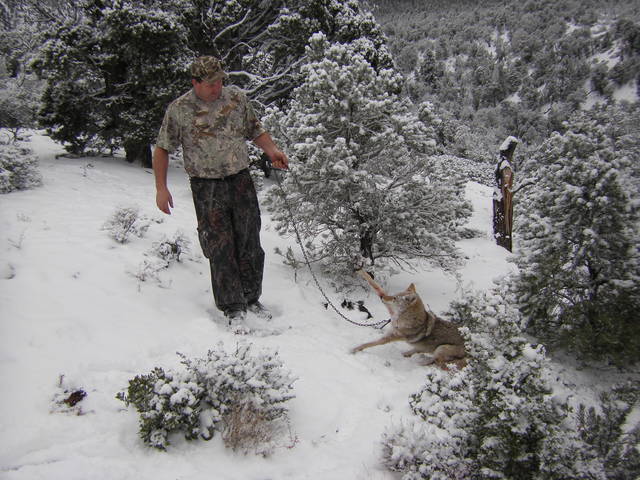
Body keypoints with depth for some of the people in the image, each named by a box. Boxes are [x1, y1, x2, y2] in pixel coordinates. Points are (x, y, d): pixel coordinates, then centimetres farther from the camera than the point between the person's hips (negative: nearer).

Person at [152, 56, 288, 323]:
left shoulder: (237, 98, 3)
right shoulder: (179, 110, -4)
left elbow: (255, 131, 14)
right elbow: (162, 149, 2)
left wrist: (271, 150, -5)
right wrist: (161, 188, -4)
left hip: (241, 180, 3)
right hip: (207, 187, -3)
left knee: (249, 242, 7)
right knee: (220, 247, -2)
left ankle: (251, 298, 23)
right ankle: (232, 306, 10)